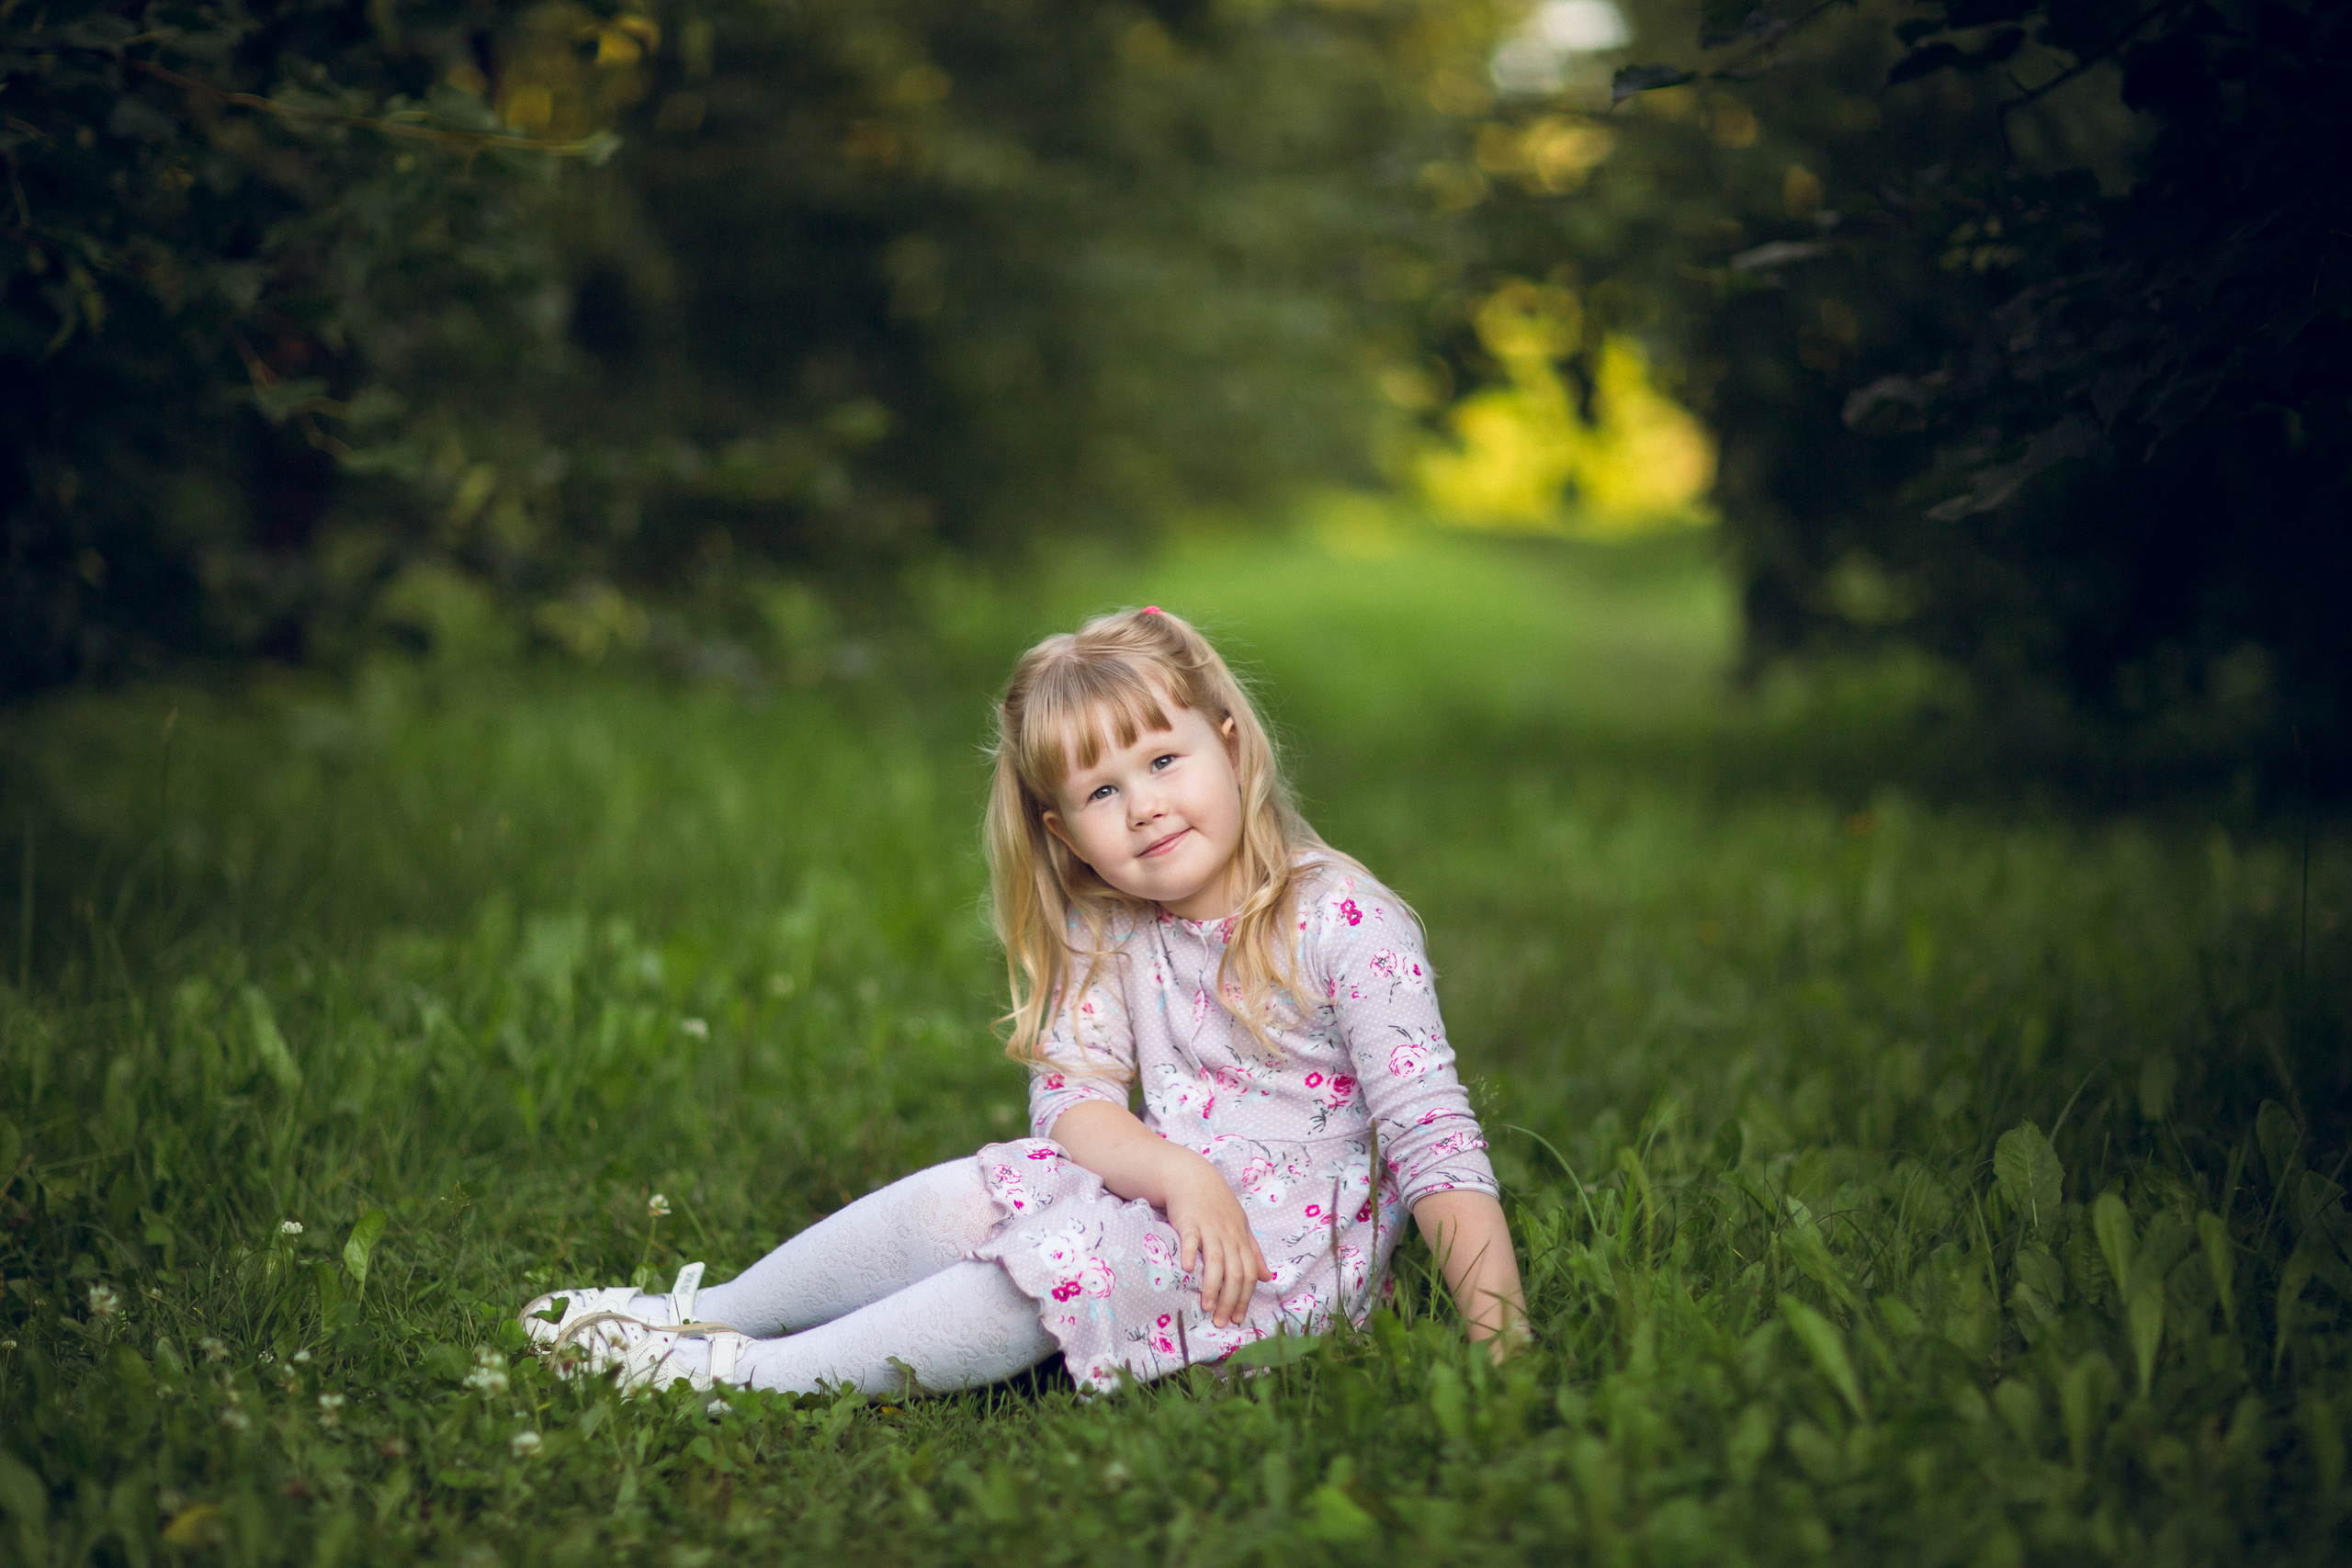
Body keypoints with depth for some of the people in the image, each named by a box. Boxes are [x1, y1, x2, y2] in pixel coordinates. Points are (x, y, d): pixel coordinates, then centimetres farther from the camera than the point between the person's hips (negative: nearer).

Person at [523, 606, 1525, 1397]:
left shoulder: (1345, 922, -13)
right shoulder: (1109, 938, 6)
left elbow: (1431, 1131, -17)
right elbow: (1070, 1098, -5)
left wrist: (1499, 1328, -25)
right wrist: (1180, 1173, -26)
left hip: (1303, 1249, -6)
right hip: (1174, 1201, 6)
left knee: (1071, 1254, -28)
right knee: (960, 1198, -13)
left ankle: (752, 1377, -22)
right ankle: (705, 1315, 3)